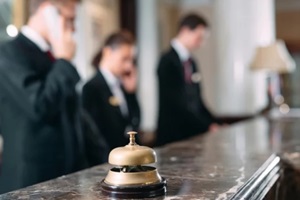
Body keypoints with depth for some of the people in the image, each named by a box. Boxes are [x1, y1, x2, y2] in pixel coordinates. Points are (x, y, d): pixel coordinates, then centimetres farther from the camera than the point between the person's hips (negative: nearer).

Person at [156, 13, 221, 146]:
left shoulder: (191, 63, 12)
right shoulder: (168, 61, -12)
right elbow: (177, 104, -17)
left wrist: (214, 124, 4)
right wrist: (207, 127, -16)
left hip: (194, 134, 7)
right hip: (173, 136, -7)